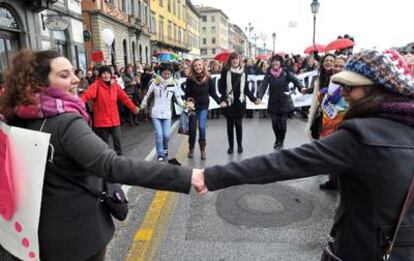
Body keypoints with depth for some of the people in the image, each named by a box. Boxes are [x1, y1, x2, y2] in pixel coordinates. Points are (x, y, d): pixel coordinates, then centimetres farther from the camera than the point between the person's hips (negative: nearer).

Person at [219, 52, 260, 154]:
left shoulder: (243, 72, 7)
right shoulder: (225, 71, -1)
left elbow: (246, 88, 11)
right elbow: (221, 87, -5)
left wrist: (253, 99, 3)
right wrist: (223, 97, -20)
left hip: (240, 102, 1)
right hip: (229, 102, -1)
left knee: (238, 124, 3)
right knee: (230, 124, 5)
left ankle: (239, 145, 20)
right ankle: (231, 146, 18)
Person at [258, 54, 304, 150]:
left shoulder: (286, 72, -5)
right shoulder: (269, 73, -1)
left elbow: (295, 80, -16)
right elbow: (263, 86, -10)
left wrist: (302, 88, -36)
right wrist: (259, 97, -25)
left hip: (284, 102, -1)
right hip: (273, 102, 1)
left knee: (283, 122, 2)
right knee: (274, 122, 3)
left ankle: (281, 141, 24)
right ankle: (277, 139, 31)